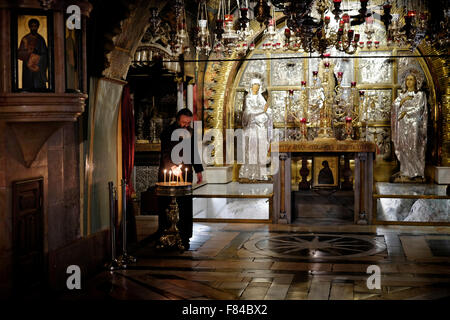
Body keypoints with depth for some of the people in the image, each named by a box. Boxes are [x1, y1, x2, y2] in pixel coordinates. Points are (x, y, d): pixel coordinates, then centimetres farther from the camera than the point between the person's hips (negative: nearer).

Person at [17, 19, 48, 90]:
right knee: (29, 88, -9)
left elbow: (45, 52, 16)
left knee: (40, 87, -6)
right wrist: (31, 52, -16)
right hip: (29, 68, -3)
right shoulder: (25, 39, 2)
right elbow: (19, 53, -3)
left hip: (40, 68, 3)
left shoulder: (41, 39, 13)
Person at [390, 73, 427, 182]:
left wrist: (406, 112, -9)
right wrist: (403, 100, -9)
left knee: (413, 147, -7)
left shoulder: (420, 94, 3)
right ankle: (406, 171, 5)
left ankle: (411, 173, -2)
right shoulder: (402, 94, 16)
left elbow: (418, 108, -7)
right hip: (402, 124, 4)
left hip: (414, 124, -4)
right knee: (403, 147, 0)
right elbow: (395, 104, 6)